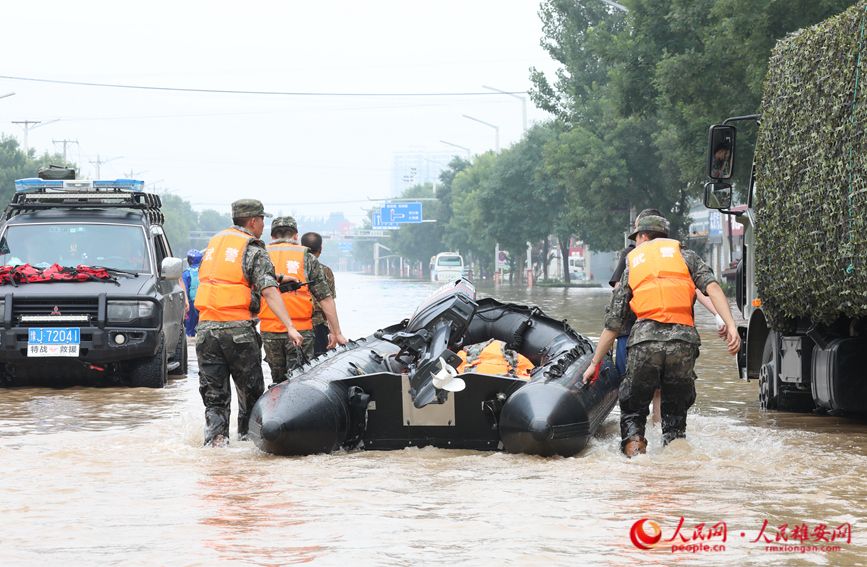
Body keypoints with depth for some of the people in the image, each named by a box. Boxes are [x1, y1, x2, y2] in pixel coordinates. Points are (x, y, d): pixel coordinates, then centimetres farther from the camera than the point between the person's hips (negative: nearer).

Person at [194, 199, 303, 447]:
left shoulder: (214, 243, 16)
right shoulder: (254, 251, -4)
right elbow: (269, 291, -14)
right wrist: (290, 327, -19)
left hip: (206, 326, 5)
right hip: (238, 329, -5)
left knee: (213, 391, 6)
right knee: (250, 388, 12)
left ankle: (215, 435, -8)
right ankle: (247, 433, 19)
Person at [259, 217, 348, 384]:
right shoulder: (307, 257, 6)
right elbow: (325, 299, 3)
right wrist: (337, 333, 6)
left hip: (269, 330, 2)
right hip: (301, 329, -2)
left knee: (278, 381, 11)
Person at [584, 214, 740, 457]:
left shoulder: (632, 264, 22)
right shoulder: (685, 255, 21)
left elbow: (613, 323, 21)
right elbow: (711, 286, 1)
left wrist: (595, 362, 29)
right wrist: (730, 325, -8)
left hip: (645, 337, 0)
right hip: (683, 337, 0)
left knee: (633, 409, 14)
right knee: (675, 411, 15)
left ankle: (634, 451, -10)